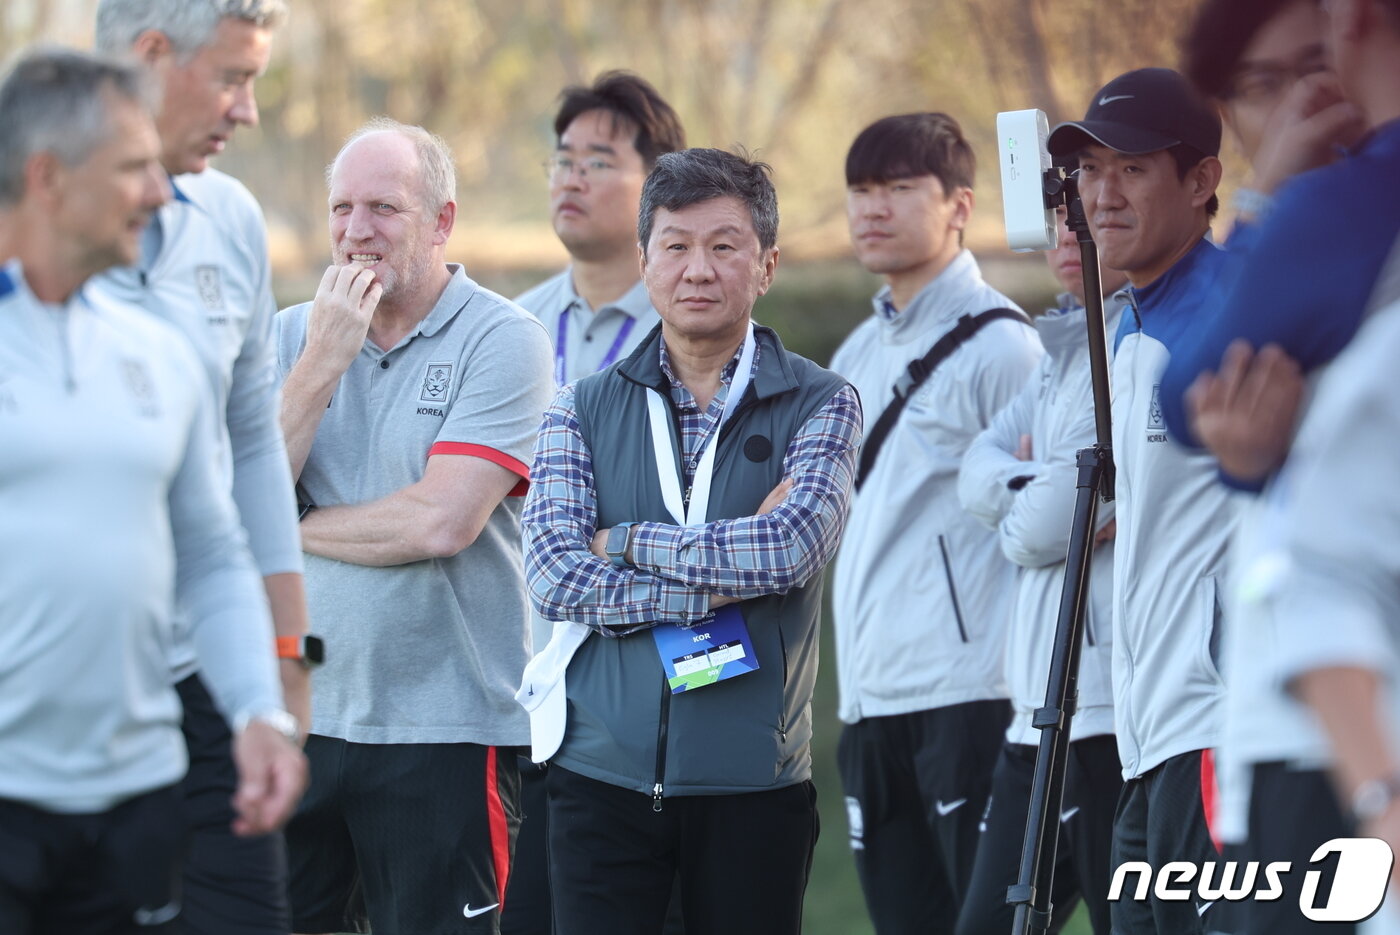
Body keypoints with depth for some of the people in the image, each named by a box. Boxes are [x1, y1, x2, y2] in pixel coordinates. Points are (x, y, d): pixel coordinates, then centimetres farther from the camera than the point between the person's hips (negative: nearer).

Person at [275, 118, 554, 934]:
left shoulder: (502, 341, -6)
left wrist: (290, 530, -4)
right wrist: (323, 363, -10)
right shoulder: (291, 338, 9)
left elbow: (441, 522, -17)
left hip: (444, 729, -4)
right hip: (296, 713, 4)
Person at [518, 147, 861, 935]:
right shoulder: (584, 411, 8)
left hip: (752, 781, -1)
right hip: (604, 773, 1)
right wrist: (727, 577, -12)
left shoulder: (819, 405, 3)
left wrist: (629, 543, -7)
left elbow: (791, 545, -15)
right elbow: (556, 577, -6)